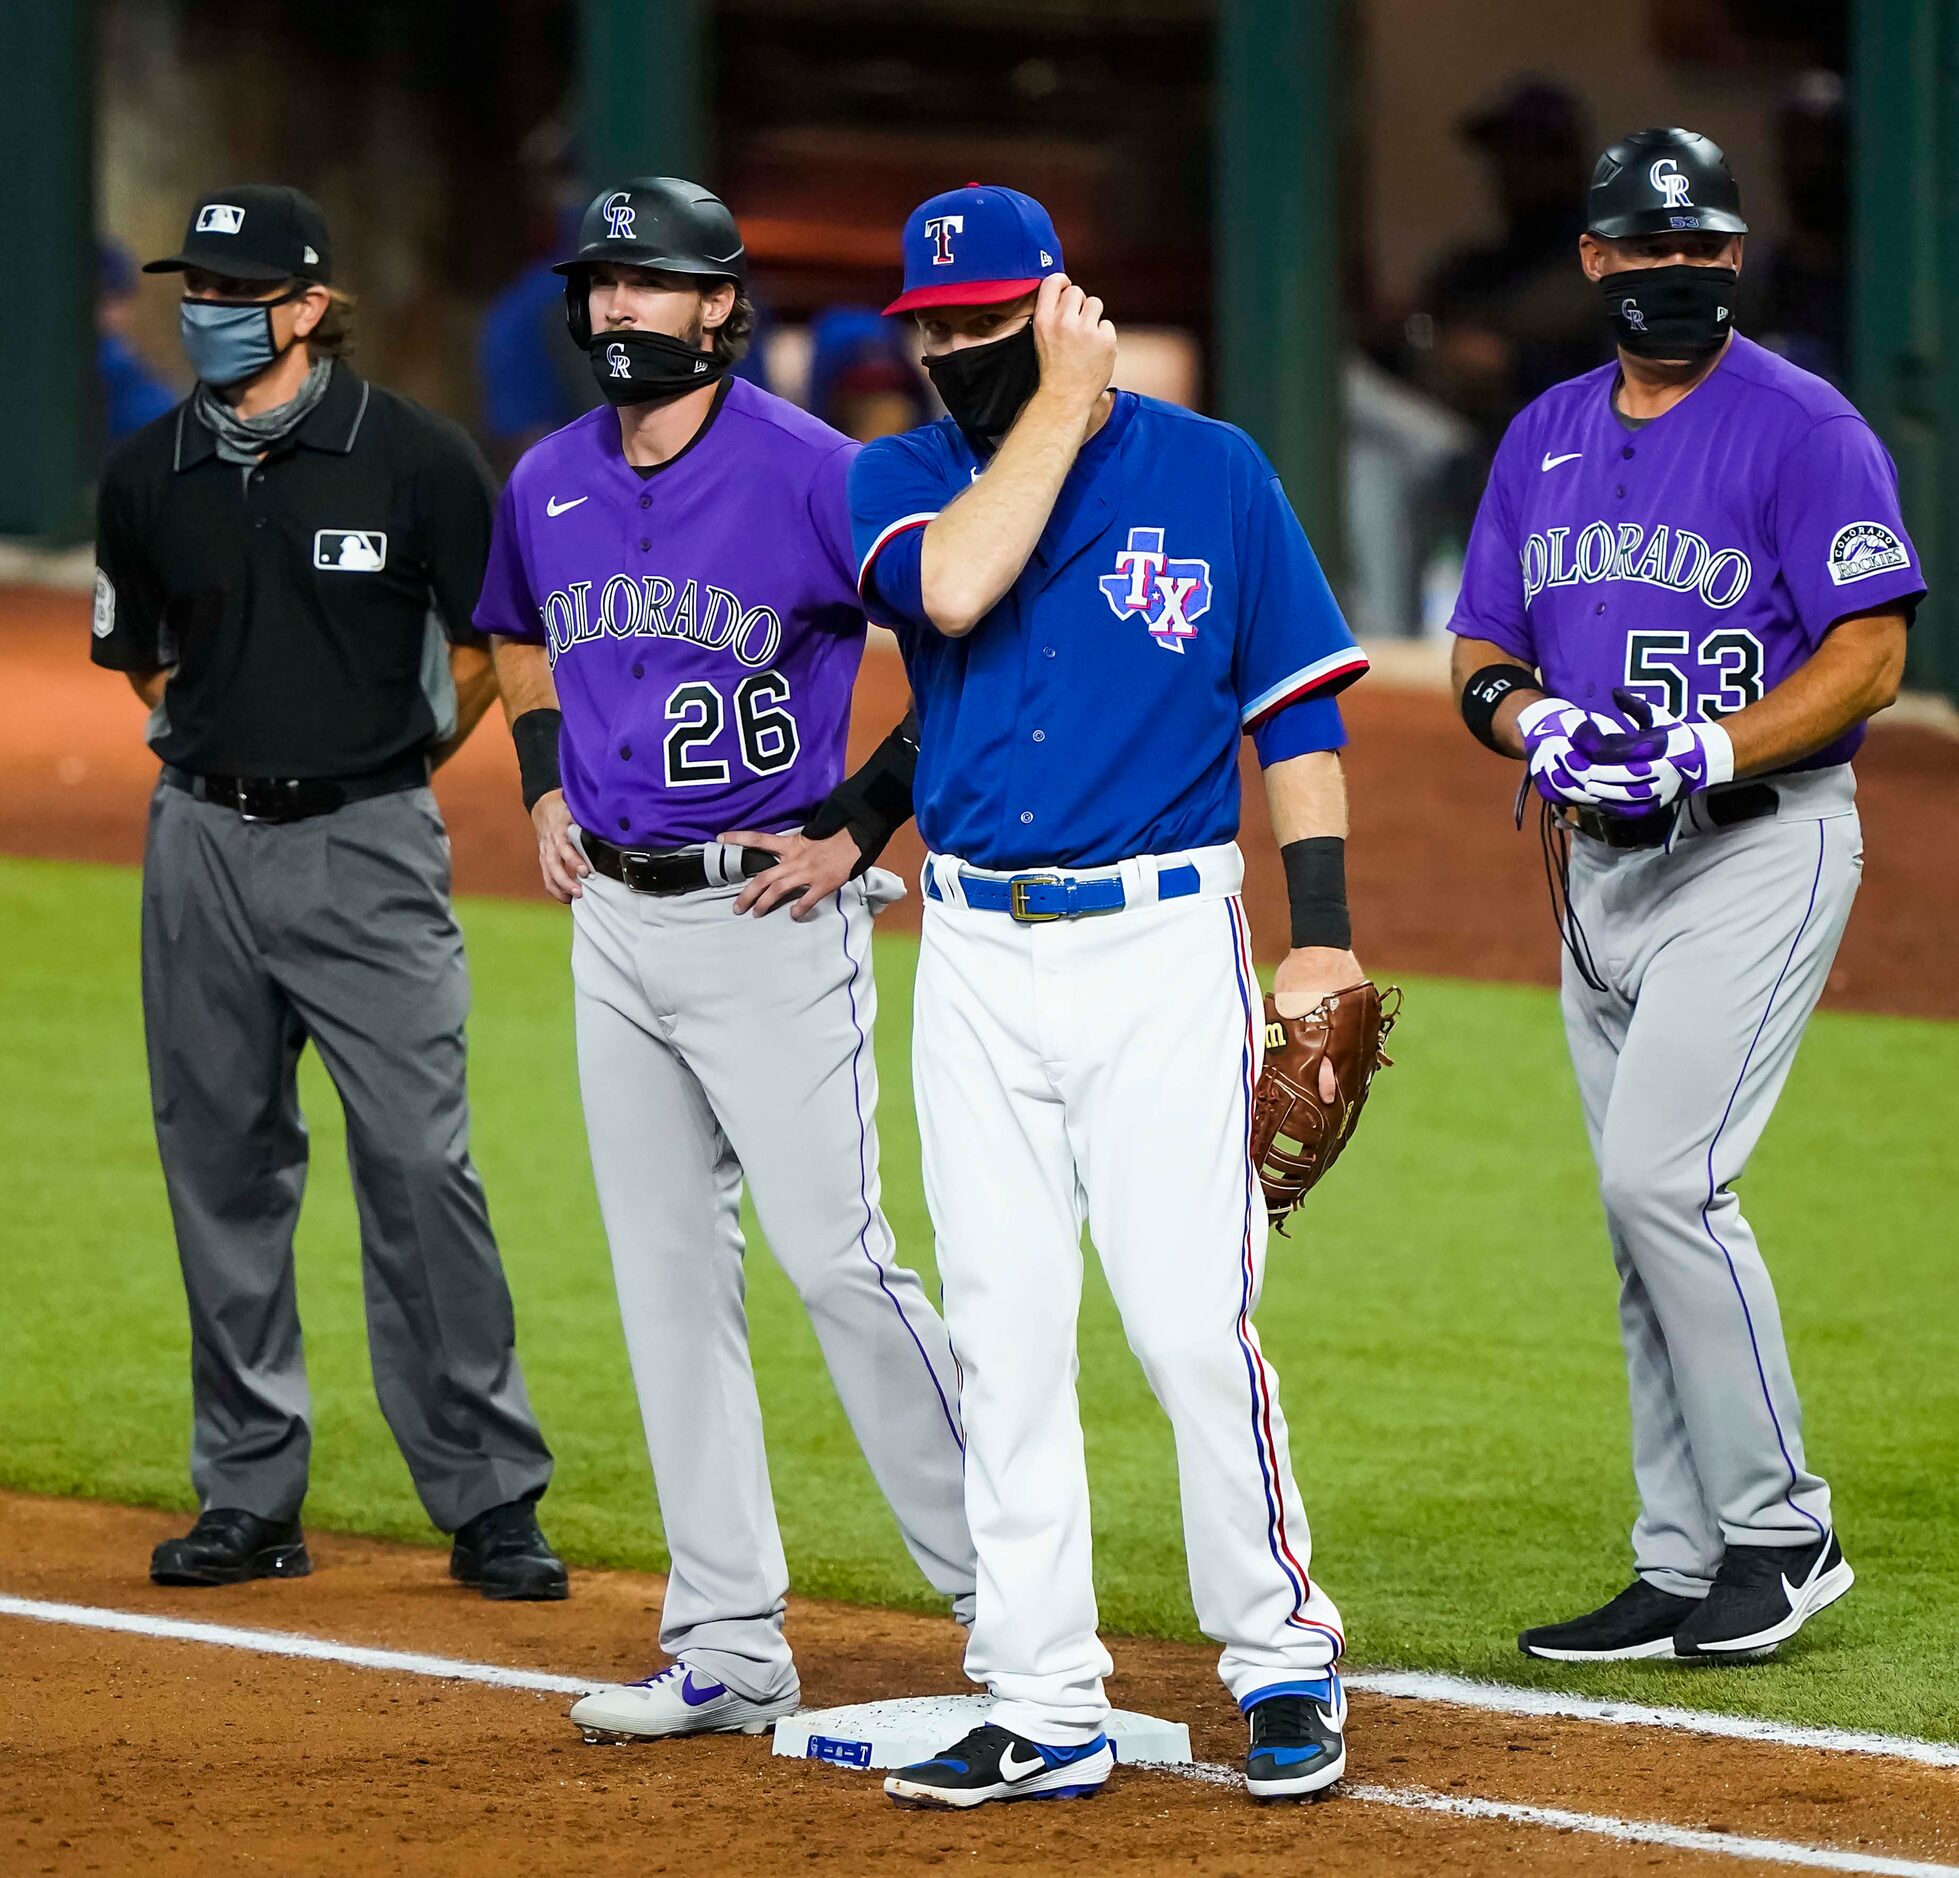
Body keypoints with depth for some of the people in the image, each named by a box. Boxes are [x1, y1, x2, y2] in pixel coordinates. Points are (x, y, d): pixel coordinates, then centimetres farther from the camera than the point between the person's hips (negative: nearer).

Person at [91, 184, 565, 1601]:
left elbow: (484, 648, 3)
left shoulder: (417, 459, -6)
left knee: (419, 1165, -8)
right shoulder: (150, 477, 6)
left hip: (368, 847, -4)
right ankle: (251, 1498, 16)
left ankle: (492, 1500, -2)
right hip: (203, 845, 4)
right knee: (224, 1170, 7)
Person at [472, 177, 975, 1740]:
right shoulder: (548, 486, 8)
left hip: (772, 921, -7)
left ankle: (1003, 1588, 1)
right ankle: (730, 1650, 12)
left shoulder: (814, 476, -12)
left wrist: (859, 827, -12)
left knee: (838, 1259, -11)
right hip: (614, 921, 7)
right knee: (670, 1279, 7)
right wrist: (546, 792, 14)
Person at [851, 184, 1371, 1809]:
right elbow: (954, 585, -18)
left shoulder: (1210, 473, 2)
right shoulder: (902, 481, 6)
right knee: (1003, 1342, 3)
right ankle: (1044, 1713, 9)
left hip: (1165, 949, -3)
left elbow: (1297, 710, 4)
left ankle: (1283, 1658, 8)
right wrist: (1063, 401, -11)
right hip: (975, 959, 3)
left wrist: (1321, 936, -4)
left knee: (1193, 1323, -8)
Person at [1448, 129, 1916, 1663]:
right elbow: (1481, 654, 15)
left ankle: (1781, 1531, -7)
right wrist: (1534, 718, -8)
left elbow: (1872, 656, -14)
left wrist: (1703, 753, -25)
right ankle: (1686, 1572, 14)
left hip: (1761, 846, -7)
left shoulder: (1803, 429, -8)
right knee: (1650, 1212, 8)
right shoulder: (1545, 441, 13)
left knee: (1662, 1178, -18)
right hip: (1603, 862, 7)